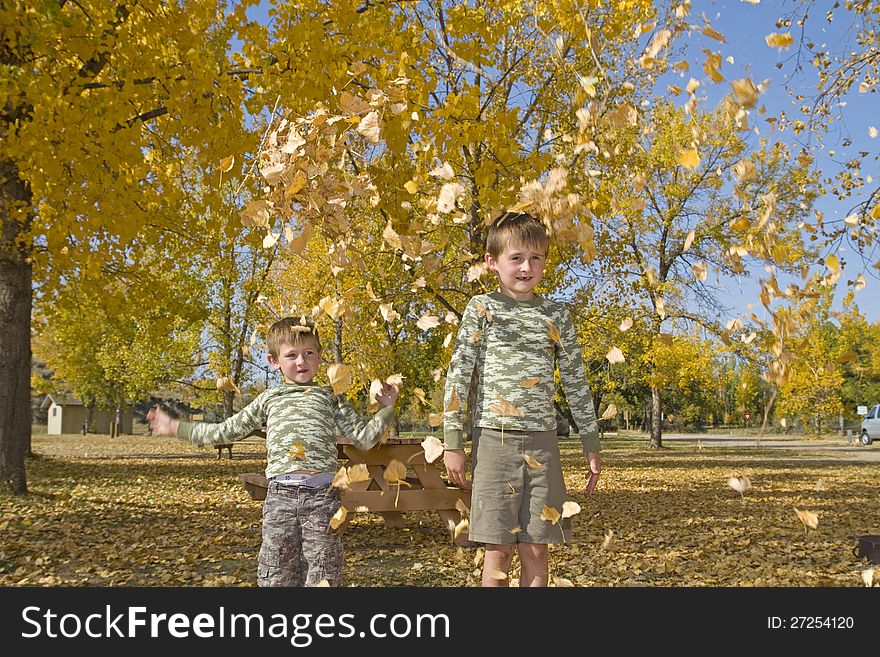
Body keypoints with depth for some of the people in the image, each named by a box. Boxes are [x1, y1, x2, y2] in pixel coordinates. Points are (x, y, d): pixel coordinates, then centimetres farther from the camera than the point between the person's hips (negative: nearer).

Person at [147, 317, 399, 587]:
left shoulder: (331, 397, 13)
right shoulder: (269, 399, 17)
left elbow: (364, 437, 11)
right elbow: (225, 431, 23)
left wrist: (386, 409, -1)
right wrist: (175, 427, 23)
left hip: (322, 494, -1)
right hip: (280, 494, 2)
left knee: (322, 575, 1)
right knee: (277, 575, 4)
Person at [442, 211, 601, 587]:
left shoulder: (556, 316, 10)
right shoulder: (482, 309, 2)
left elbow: (576, 382, 13)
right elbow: (458, 375, -1)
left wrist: (592, 446, 11)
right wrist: (452, 443, -6)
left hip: (542, 441, 3)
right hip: (494, 439, -2)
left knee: (535, 550, 4)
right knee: (499, 550, -1)